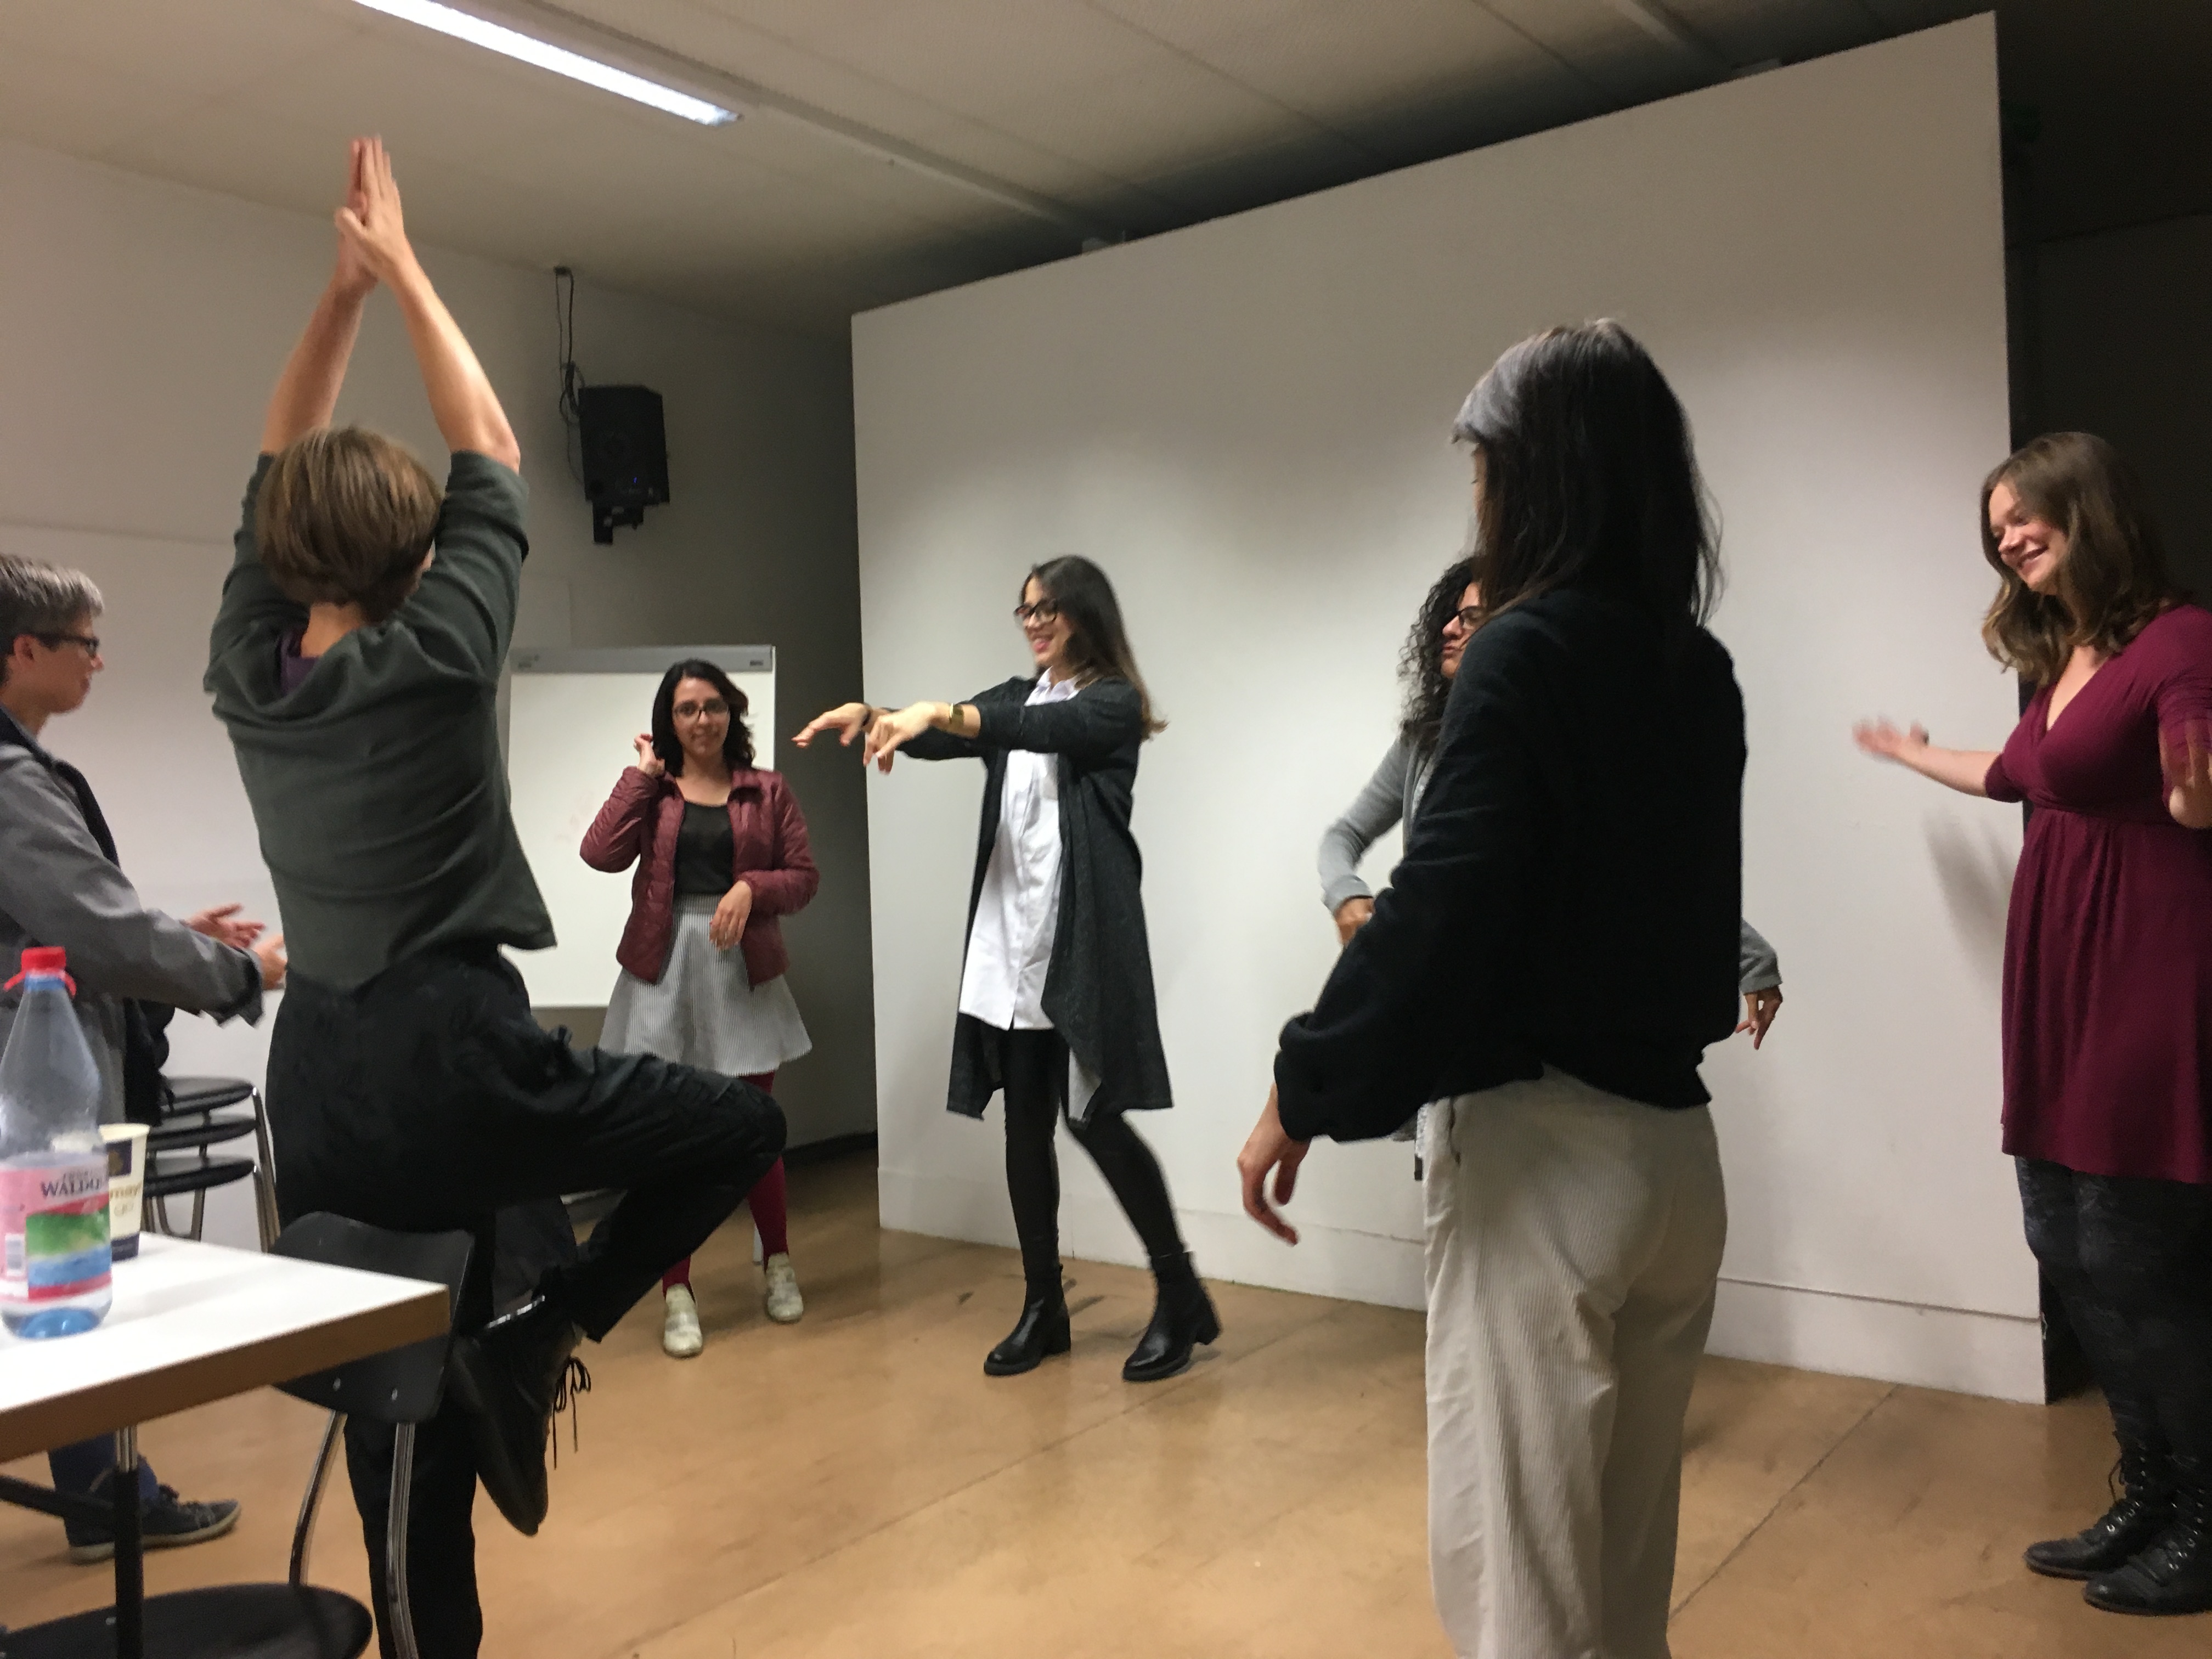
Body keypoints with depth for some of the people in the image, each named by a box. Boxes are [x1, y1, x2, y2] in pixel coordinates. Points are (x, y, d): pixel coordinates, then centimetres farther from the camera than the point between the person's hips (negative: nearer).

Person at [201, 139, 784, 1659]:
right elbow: (492, 455, 2)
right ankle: (540, 1335, 0)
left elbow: (278, 474, 17)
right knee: (742, 1128, 9)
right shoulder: (436, 659, -11)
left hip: (319, 1088, 7)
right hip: (457, 1069, -7)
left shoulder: (246, 668, 4)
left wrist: (339, 291, 18)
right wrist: (400, 271, 12)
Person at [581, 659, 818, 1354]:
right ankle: (677, 1293, 13)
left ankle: (777, 1262, 31)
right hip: (664, 972, 0)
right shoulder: (650, 792, 7)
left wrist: (750, 888, -15)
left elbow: (803, 877, 3)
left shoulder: (766, 790, 5)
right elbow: (602, 853, -10)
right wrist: (643, 772, -5)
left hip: (743, 973, 0)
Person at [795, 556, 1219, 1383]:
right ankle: (1043, 1307, 19)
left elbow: (1042, 731, -22)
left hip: (1082, 940, -6)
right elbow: (938, 737, 4)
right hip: (1010, 940, 6)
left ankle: (1180, 1294, 8)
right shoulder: (1018, 698, 17)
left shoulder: (1113, 704, -2)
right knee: (1025, 1124, 7)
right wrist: (870, 716, -16)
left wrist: (938, 712, -35)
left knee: (1094, 1116, -8)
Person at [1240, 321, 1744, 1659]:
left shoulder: (1531, 651, -13)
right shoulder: (1698, 668, 9)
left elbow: (1439, 902, -19)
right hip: (1673, 1137, 8)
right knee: (1625, 1552, 20)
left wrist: (1307, 1090, -11)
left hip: (1545, 1142, -8)